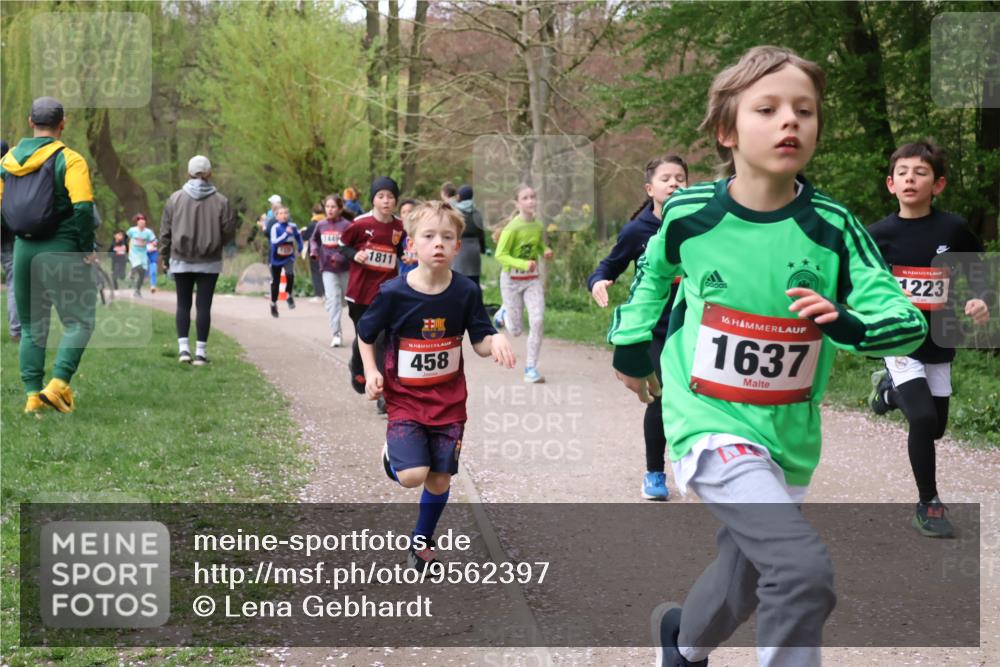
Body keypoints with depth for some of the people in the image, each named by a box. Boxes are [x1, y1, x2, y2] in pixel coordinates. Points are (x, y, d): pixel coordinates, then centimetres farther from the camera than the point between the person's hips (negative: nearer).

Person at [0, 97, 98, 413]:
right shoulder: (69, 159, -9)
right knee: (78, 322, 4)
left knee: (31, 327, 13)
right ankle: (59, 383, -11)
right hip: (61, 251, -5)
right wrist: (87, 249, -9)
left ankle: (33, 394, 9)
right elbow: (83, 207, -18)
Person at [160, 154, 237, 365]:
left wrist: (164, 257, 11)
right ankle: (201, 352, 2)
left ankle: (183, 347, 0)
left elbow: (165, 231, 1)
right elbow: (229, 231, -3)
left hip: (181, 261, 1)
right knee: (203, 306, 2)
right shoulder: (220, 201, -6)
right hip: (209, 262, -1)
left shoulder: (175, 198, -2)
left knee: (183, 304, 10)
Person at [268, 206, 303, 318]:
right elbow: (274, 241, -29)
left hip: (289, 257, 1)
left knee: (290, 274, -28)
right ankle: (273, 305, 30)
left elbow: (298, 236, 17)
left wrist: (300, 247, 11)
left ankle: (290, 296, -4)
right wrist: (286, 233, -34)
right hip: (276, 258, -1)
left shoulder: (292, 226, -5)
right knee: (275, 282, 9)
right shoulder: (275, 227, -15)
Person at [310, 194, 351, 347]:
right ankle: (336, 334, -10)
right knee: (333, 300, -9)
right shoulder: (321, 225, 3)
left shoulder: (346, 225, -11)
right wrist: (314, 250, 2)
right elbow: (314, 240, 22)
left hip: (345, 268, -2)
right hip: (328, 269, 2)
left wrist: (341, 257, -27)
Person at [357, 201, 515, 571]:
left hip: (448, 401, 2)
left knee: (440, 480, 8)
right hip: (405, 399, -2)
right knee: (412, 476, -18)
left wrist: (495, 341, -27)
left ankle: (421, 542, 35)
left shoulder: (466, 292, -9)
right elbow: (365, 335, 1)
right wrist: (371, 373, -13)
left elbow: (480, 343, -5)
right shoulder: (393, 293, -15)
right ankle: (393, 455, 19)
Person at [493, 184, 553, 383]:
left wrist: (546, 252, -5)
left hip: (533, 279, 4)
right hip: (512, 279, -4)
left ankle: (531, 368, -3)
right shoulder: (512, 228, -18)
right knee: (515, 331, 5)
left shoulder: (538, 226, 0)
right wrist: (523, 264, -31)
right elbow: (500, 255, -19)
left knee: (537, 321, -13)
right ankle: (504, 313, 41)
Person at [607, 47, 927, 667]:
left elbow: (909, 321, -12)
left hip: (789, 434, 4)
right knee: (805, 570, -24)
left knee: (748, 573, 22)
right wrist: (633, 349, 23)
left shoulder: (833, 226, -10)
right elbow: (654, 275, 13)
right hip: (711, 424, -4)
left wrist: (847, 321, -32)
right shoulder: (688, 213, -10)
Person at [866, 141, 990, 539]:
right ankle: (928, 505, 0)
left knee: (935, 428, 11)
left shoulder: (953, 229, -6)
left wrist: (980, 301, -9)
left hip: (940, 343, 3)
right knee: (923, 419, -18)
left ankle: (890, 388, 41)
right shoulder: (879, 234, -8)